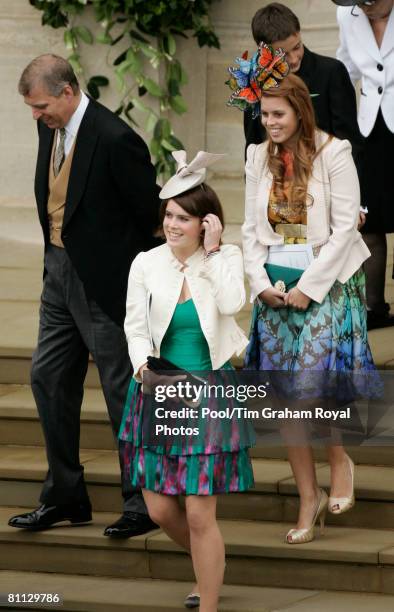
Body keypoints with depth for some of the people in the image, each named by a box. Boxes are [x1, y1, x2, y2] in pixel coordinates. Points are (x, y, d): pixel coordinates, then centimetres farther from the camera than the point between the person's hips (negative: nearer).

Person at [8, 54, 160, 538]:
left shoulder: (114, 139, -21)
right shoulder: (50, 129, 4)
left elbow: (150, 212, -15)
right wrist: (59, 254, 11)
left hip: (105, 281, -9)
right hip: (60, 271, 9)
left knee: (123, 389, -1)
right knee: (49, 380, 11)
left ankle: (142, 505, 8)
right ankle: (65, 496, 21)